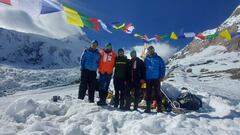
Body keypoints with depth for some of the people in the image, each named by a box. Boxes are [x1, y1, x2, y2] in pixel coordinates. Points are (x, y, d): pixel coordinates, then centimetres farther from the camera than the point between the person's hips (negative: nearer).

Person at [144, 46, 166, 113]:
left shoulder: (158, 58, 3)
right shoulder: (146, 59, 10)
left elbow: (162, 67, 1)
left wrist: (161, 76, -8)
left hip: (156, 79, -2)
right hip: (148, 79, 3)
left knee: (157, 93, 2)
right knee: (148, 94, 6)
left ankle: (159, 108, 10)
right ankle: (148, 108, 14)